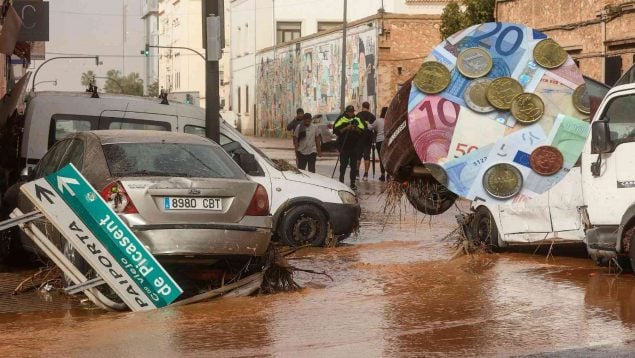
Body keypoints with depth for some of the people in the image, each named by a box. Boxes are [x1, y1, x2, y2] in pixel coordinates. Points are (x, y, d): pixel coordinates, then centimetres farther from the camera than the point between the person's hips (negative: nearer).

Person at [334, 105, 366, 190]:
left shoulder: (357, 120, 9)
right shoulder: (341, 120, 0)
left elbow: (362, 131, 5)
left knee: (354, 165, 2)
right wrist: (346, 128, -18)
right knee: (343, 164, -2)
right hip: (344, 146, -2)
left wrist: (356, 129, -13)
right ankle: (341, 181, 8)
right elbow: (336, 131, -8)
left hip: (354, 146, 2)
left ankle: (353, 183, 6)